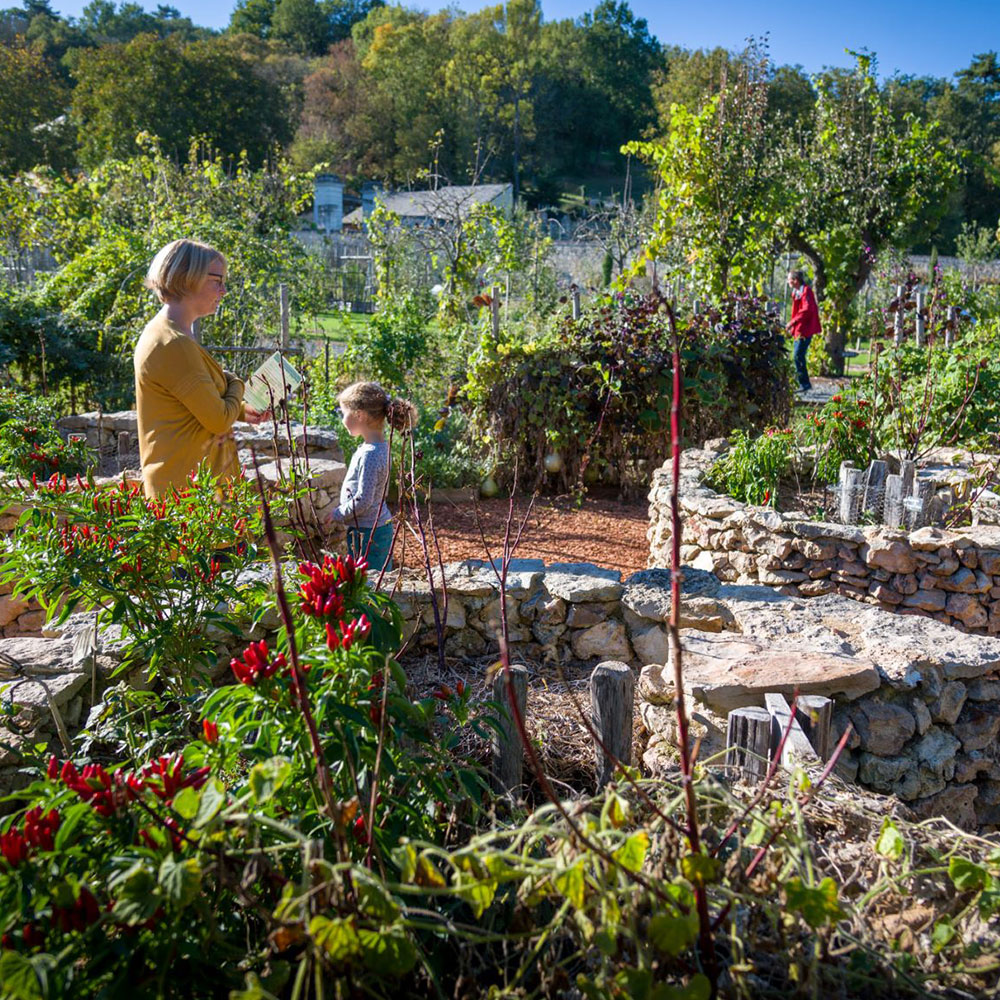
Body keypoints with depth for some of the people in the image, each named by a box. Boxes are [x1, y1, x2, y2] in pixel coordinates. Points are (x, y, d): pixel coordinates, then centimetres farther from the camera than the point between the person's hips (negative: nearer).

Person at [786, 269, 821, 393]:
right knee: (798, 356, 11)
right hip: (800, 328, 10)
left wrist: (792, 322, -24)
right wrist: (793, 325, 12)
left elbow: (806, 310, -23)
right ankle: (804, 383, 17)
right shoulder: (796, 292, 16)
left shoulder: (806, 291, -13)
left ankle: (805, 384, -7)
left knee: (798, 355, -12)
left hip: (805, 328, -10)